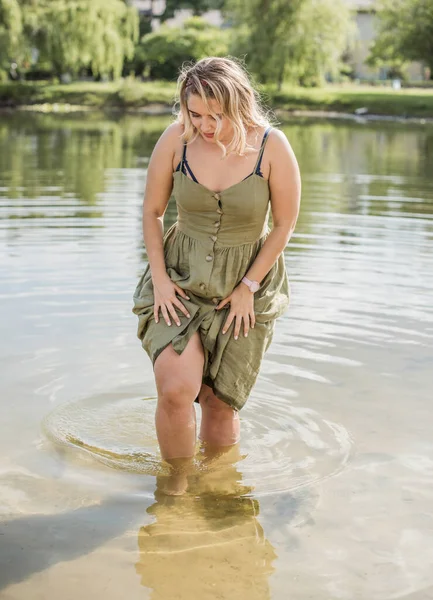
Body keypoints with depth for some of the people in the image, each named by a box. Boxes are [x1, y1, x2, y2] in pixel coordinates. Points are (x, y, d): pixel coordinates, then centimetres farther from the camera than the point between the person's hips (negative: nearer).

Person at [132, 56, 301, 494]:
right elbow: (152, 212, 2)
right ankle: (177, 481, 4)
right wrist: (159, 278, -5)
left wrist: (249, 287, -8)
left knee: (220, 404, 6)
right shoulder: (176, 139, -10)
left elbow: (284, 225, -5)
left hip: (247, 283, 0)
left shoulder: (272, 147, -14)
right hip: (182, 277, 1)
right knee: (175, 390, -20)